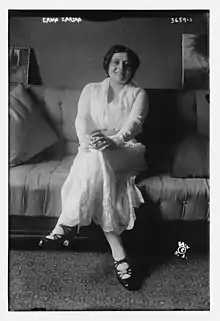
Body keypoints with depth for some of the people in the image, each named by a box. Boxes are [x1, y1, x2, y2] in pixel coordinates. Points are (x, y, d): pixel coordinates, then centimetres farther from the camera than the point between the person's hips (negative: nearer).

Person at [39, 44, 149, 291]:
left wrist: (114, 140, -31)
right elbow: (81, 119, 1)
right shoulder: (91, 90, 17)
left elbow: (134, 123, -8)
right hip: (93, 152, 2)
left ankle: (66, 224, -33)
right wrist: (87, 139, -24)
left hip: (126, 152, -1)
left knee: (97, 158, -37)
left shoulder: (138, 94, 12)